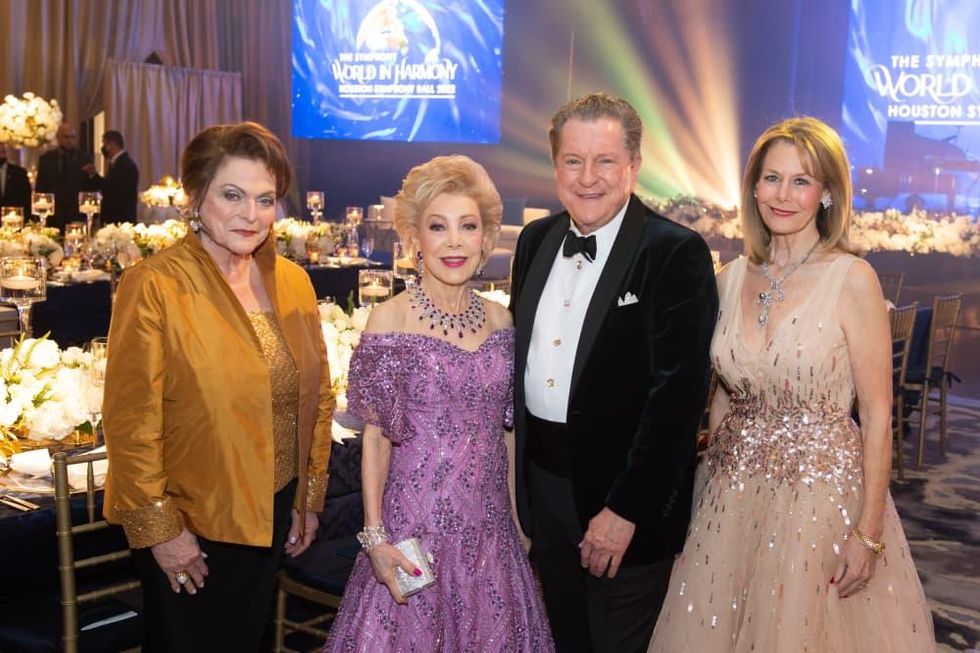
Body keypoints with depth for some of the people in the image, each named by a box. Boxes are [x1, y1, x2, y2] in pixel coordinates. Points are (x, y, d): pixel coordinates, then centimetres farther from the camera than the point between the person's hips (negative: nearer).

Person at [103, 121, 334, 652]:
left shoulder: (293, 282, 1)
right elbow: (130, 421, -16)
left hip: (272, 516, 5)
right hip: (187, 527, -5)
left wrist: (310, 497, 9)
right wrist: (158, 528, -14)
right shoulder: (154, 286, -17)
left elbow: (317, 396, 8)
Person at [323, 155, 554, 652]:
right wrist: (374, 535, -11)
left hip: (489, 524, 4)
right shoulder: (389, 319, -9)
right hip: (414, 521, -4)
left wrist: (518, 516, 11)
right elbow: (375, 434, -7)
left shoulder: (499, 321, 3)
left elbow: (504, 428, 10)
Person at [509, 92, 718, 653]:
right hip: (542, 479, 6)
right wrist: (515, 459, 8)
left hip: (624, 493, -6)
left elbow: (679, 391, -20)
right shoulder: (536, 240, 5)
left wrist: (626, 508, -20)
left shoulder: (675, 254, -15)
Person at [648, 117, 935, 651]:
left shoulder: (852, 279, -11)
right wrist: (711, 487, 11)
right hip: (733, 494, 5)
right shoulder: (732, 278, 3)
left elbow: (877, 414, -10)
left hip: (822, 490, -4)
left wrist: (869, 533, -11)